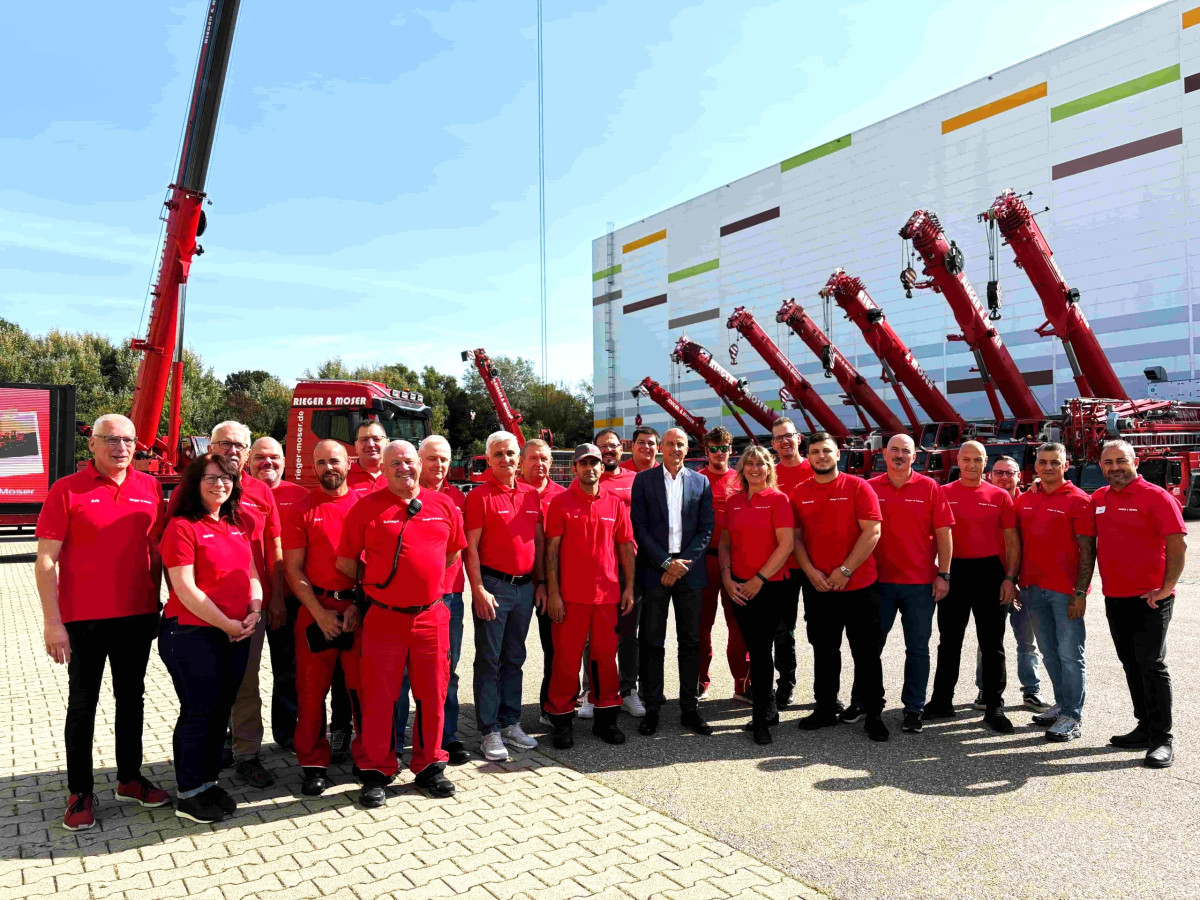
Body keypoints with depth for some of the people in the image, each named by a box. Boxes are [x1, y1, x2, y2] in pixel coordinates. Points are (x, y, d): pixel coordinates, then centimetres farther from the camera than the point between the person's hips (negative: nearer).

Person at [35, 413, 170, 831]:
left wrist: (163, 604, 7)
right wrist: (52, 622, -13)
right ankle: (80, 792, 21)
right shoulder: (66, 490, -8)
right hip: (84, 619, -4)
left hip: (138, 615, 4)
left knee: (131, 697, 15)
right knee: (83, 704, 8)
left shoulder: (149, 487, 3)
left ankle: (130, 779, 29)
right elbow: (46, 561, -9)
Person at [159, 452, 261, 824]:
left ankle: (209, 780, 28)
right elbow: (184, 588, -16)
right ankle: (188, 793, 16)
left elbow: (251, 573, 13)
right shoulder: (181, 527, -10)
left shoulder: (238, 525, 11)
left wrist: (254, 611, -3)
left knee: (221, 710, 13)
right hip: (192, 634, -6)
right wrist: (224, 623, -14)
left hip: (236, 635, 7)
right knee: (198, 712, 1)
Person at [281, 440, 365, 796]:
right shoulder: (300, 510, 4)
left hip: (361, 607, 1)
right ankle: (314, 764, 18)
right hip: (316, 609, 0)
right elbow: (293, 568, 0)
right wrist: (319, 612, -9)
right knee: (312, 689, 4)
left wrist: (360, 605, -7)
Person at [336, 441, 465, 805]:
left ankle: (429, 767, 26)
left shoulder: (444, 505, 5)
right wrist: (377, 584, 8)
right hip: (383, 617, -2)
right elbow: (345, 561, 2)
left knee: (433, 695, 10)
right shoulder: (367, 507, -3)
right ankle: (376, 772, 20)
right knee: (378, 697, 5)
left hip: (431, 616, 3)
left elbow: (453, 553, 18)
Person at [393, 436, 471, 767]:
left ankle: (447, 737, 25)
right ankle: (393, 740, 18)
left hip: (449, 596, 4)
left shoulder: (457, 497, 11)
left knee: (446, 670, 13)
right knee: (401, 671, 5)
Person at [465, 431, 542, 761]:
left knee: (514, 658, 13)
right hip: (493, 585, -5)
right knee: (489, 660, 1)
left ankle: (511, 723, 23)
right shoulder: (480, 496, -6)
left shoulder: (532, 495, 9)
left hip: (525, 586, 5)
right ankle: (489, 731, 9)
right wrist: (478, 589, -15)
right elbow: (471, 547, -9)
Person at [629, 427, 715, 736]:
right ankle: (651, 708, 12)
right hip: (655, 569, -2)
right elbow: (639, 526, -2)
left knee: (691, 641, 6)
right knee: (652, 642, 2)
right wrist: (666, 563, -9)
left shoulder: (701, 482, 9)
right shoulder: (644, 479, 3)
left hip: (689, 569, 2)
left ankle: (689, 708, 16)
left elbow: (706, 529, 5)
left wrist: (683, 563, -7)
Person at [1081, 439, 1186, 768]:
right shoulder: (1097, 500, 9)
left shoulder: (1156, 497, -9)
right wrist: (1081, 588, 12)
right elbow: (1088, 546, 18)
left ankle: (1162, 738, 4)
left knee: (1151, 664, -5)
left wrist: (1166, 588, -15)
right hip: (1114, 597, 6)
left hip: (1150, 599, -6)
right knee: (1131, 664, 13)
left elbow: (1178, 544, -12)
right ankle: (1146, 727, 24)